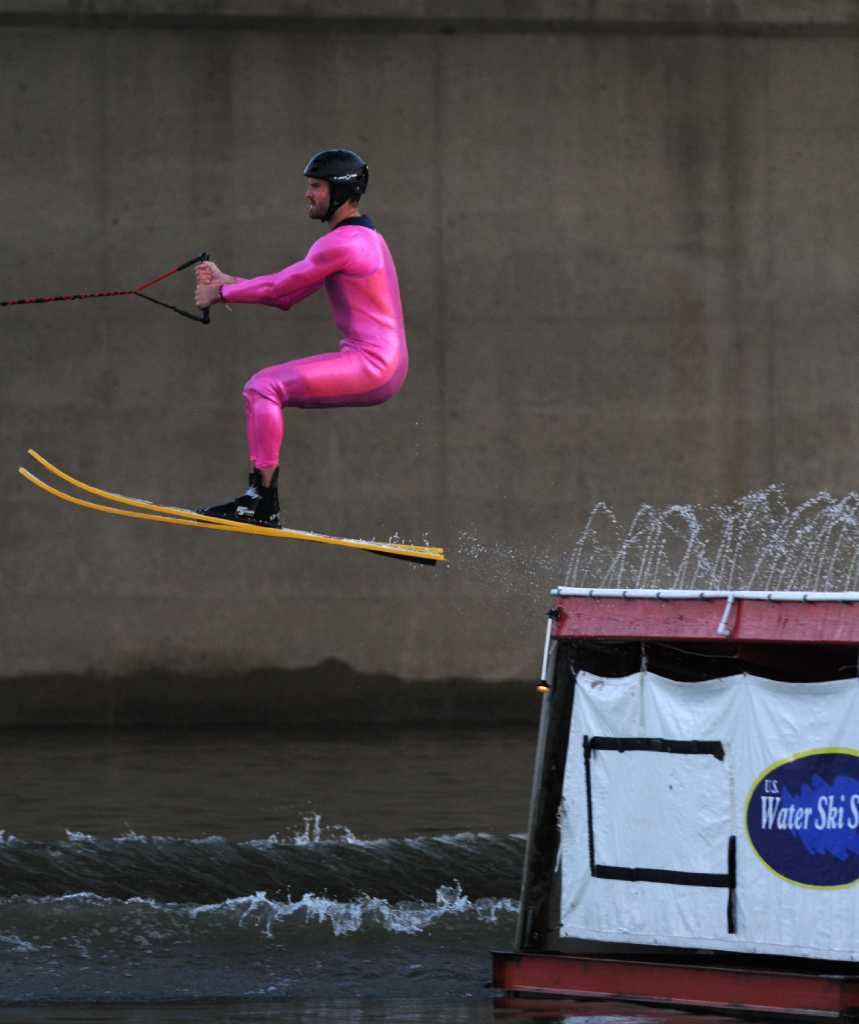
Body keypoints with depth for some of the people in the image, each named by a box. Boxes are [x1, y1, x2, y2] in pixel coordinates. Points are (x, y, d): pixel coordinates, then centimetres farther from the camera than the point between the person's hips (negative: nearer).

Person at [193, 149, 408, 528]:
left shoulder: (341, 243, -14)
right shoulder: (364, 237, 19)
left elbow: (279, 286, -10)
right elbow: (287, 297, 19)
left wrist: (220, 294, 4)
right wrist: (226, 281, 13)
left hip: (371, 366, -10)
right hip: (382, 366, 10)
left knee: (263, 387, -16)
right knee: (261, 389, 12)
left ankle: (263, 501, -17)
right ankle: (258, 496, 7)